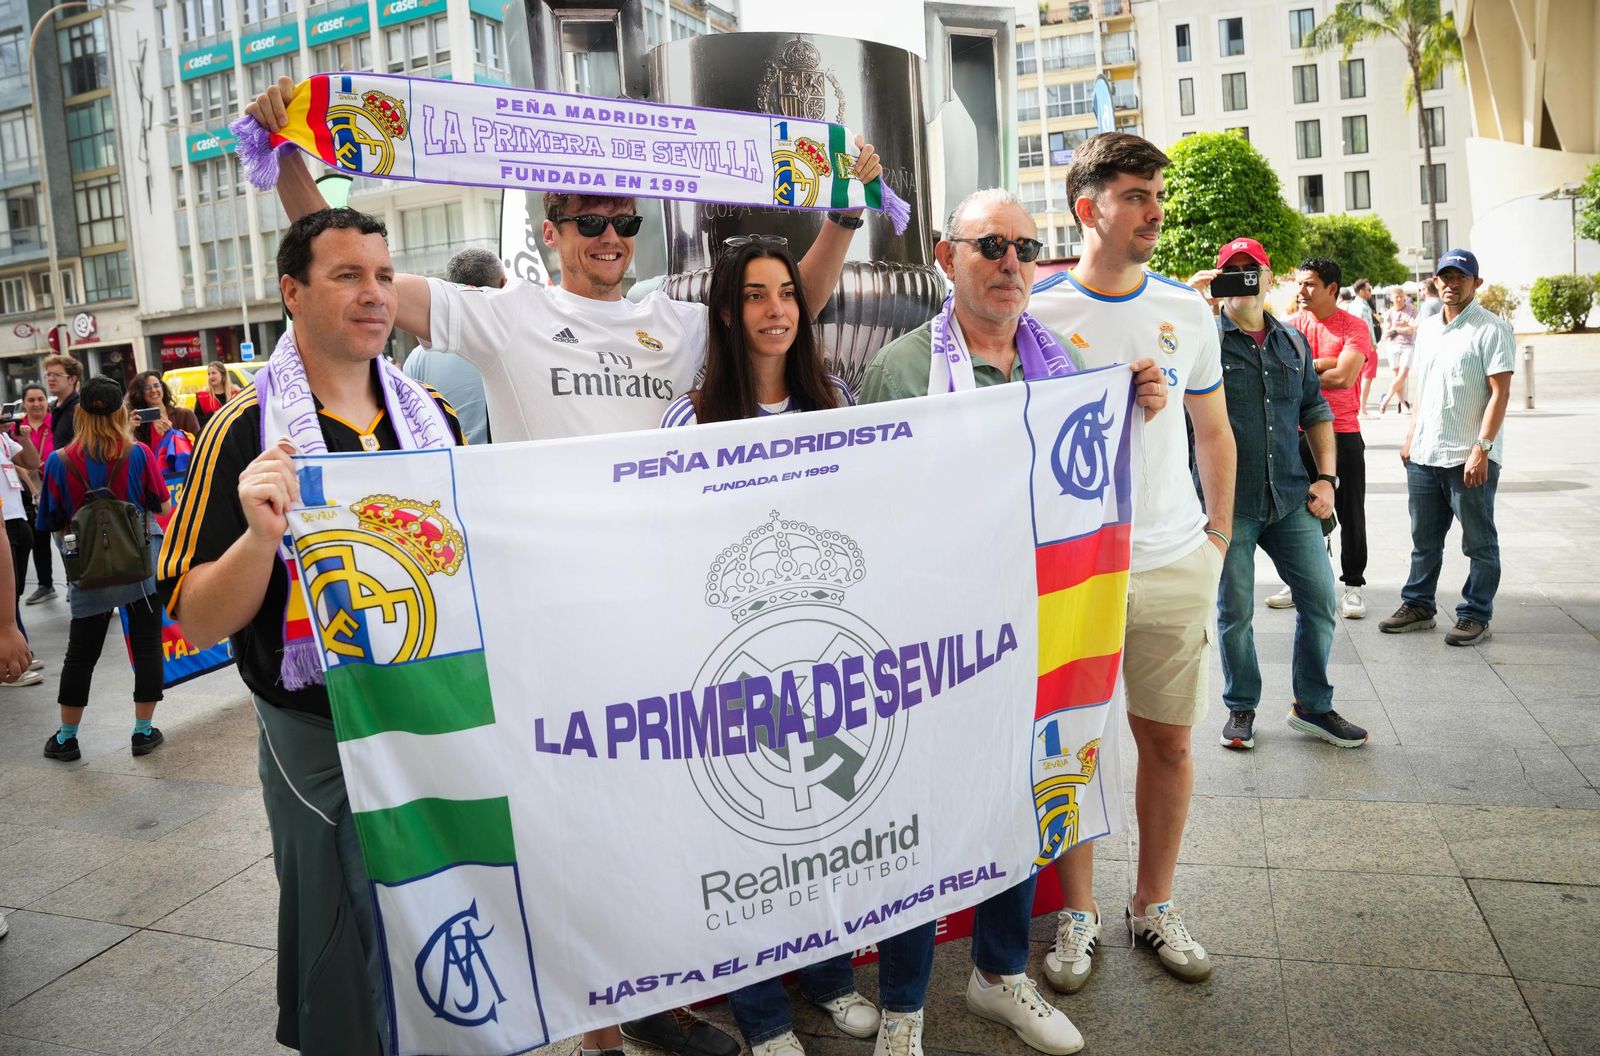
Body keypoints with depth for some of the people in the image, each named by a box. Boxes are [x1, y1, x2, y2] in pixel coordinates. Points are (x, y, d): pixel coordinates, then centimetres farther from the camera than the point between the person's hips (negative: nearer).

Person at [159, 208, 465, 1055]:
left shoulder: (434, 414, 3)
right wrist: (261, 536, -29)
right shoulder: (247, 431, -10)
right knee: (351, 957, 12)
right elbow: (198, 622, -12)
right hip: (322, 736, -4)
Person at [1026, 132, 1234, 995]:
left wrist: (1220, 535, 11)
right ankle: (1077, 913, 24)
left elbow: (1213, 431, 16)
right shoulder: (1036, 311, -4)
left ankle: (1153, 905, 30)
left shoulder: (1187, 310, 8)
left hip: (1175, 565, 4)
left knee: (1168, 740, 10)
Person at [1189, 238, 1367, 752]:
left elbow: (1315, 411, 18)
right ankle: (1241, 707, 25)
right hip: (1228, 502, -4)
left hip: (1291, 498, 5)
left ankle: (1313, 705, 24)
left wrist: (1325, 477, 9)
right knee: (1235, 611, 6)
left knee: (1321, 598, 6)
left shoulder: (1294, 342, 13)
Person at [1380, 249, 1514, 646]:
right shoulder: (1427, 329, 14)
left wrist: (1481, 449, -19)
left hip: (1470, 459, -7)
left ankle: (1475, 616, 13)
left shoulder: (1492, 329, -7)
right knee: (1424, 540, 15)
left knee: (1479, 543, 5)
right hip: (1424, 455, 7)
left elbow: (1500, 393, -13)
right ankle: (1418, 605, 25)